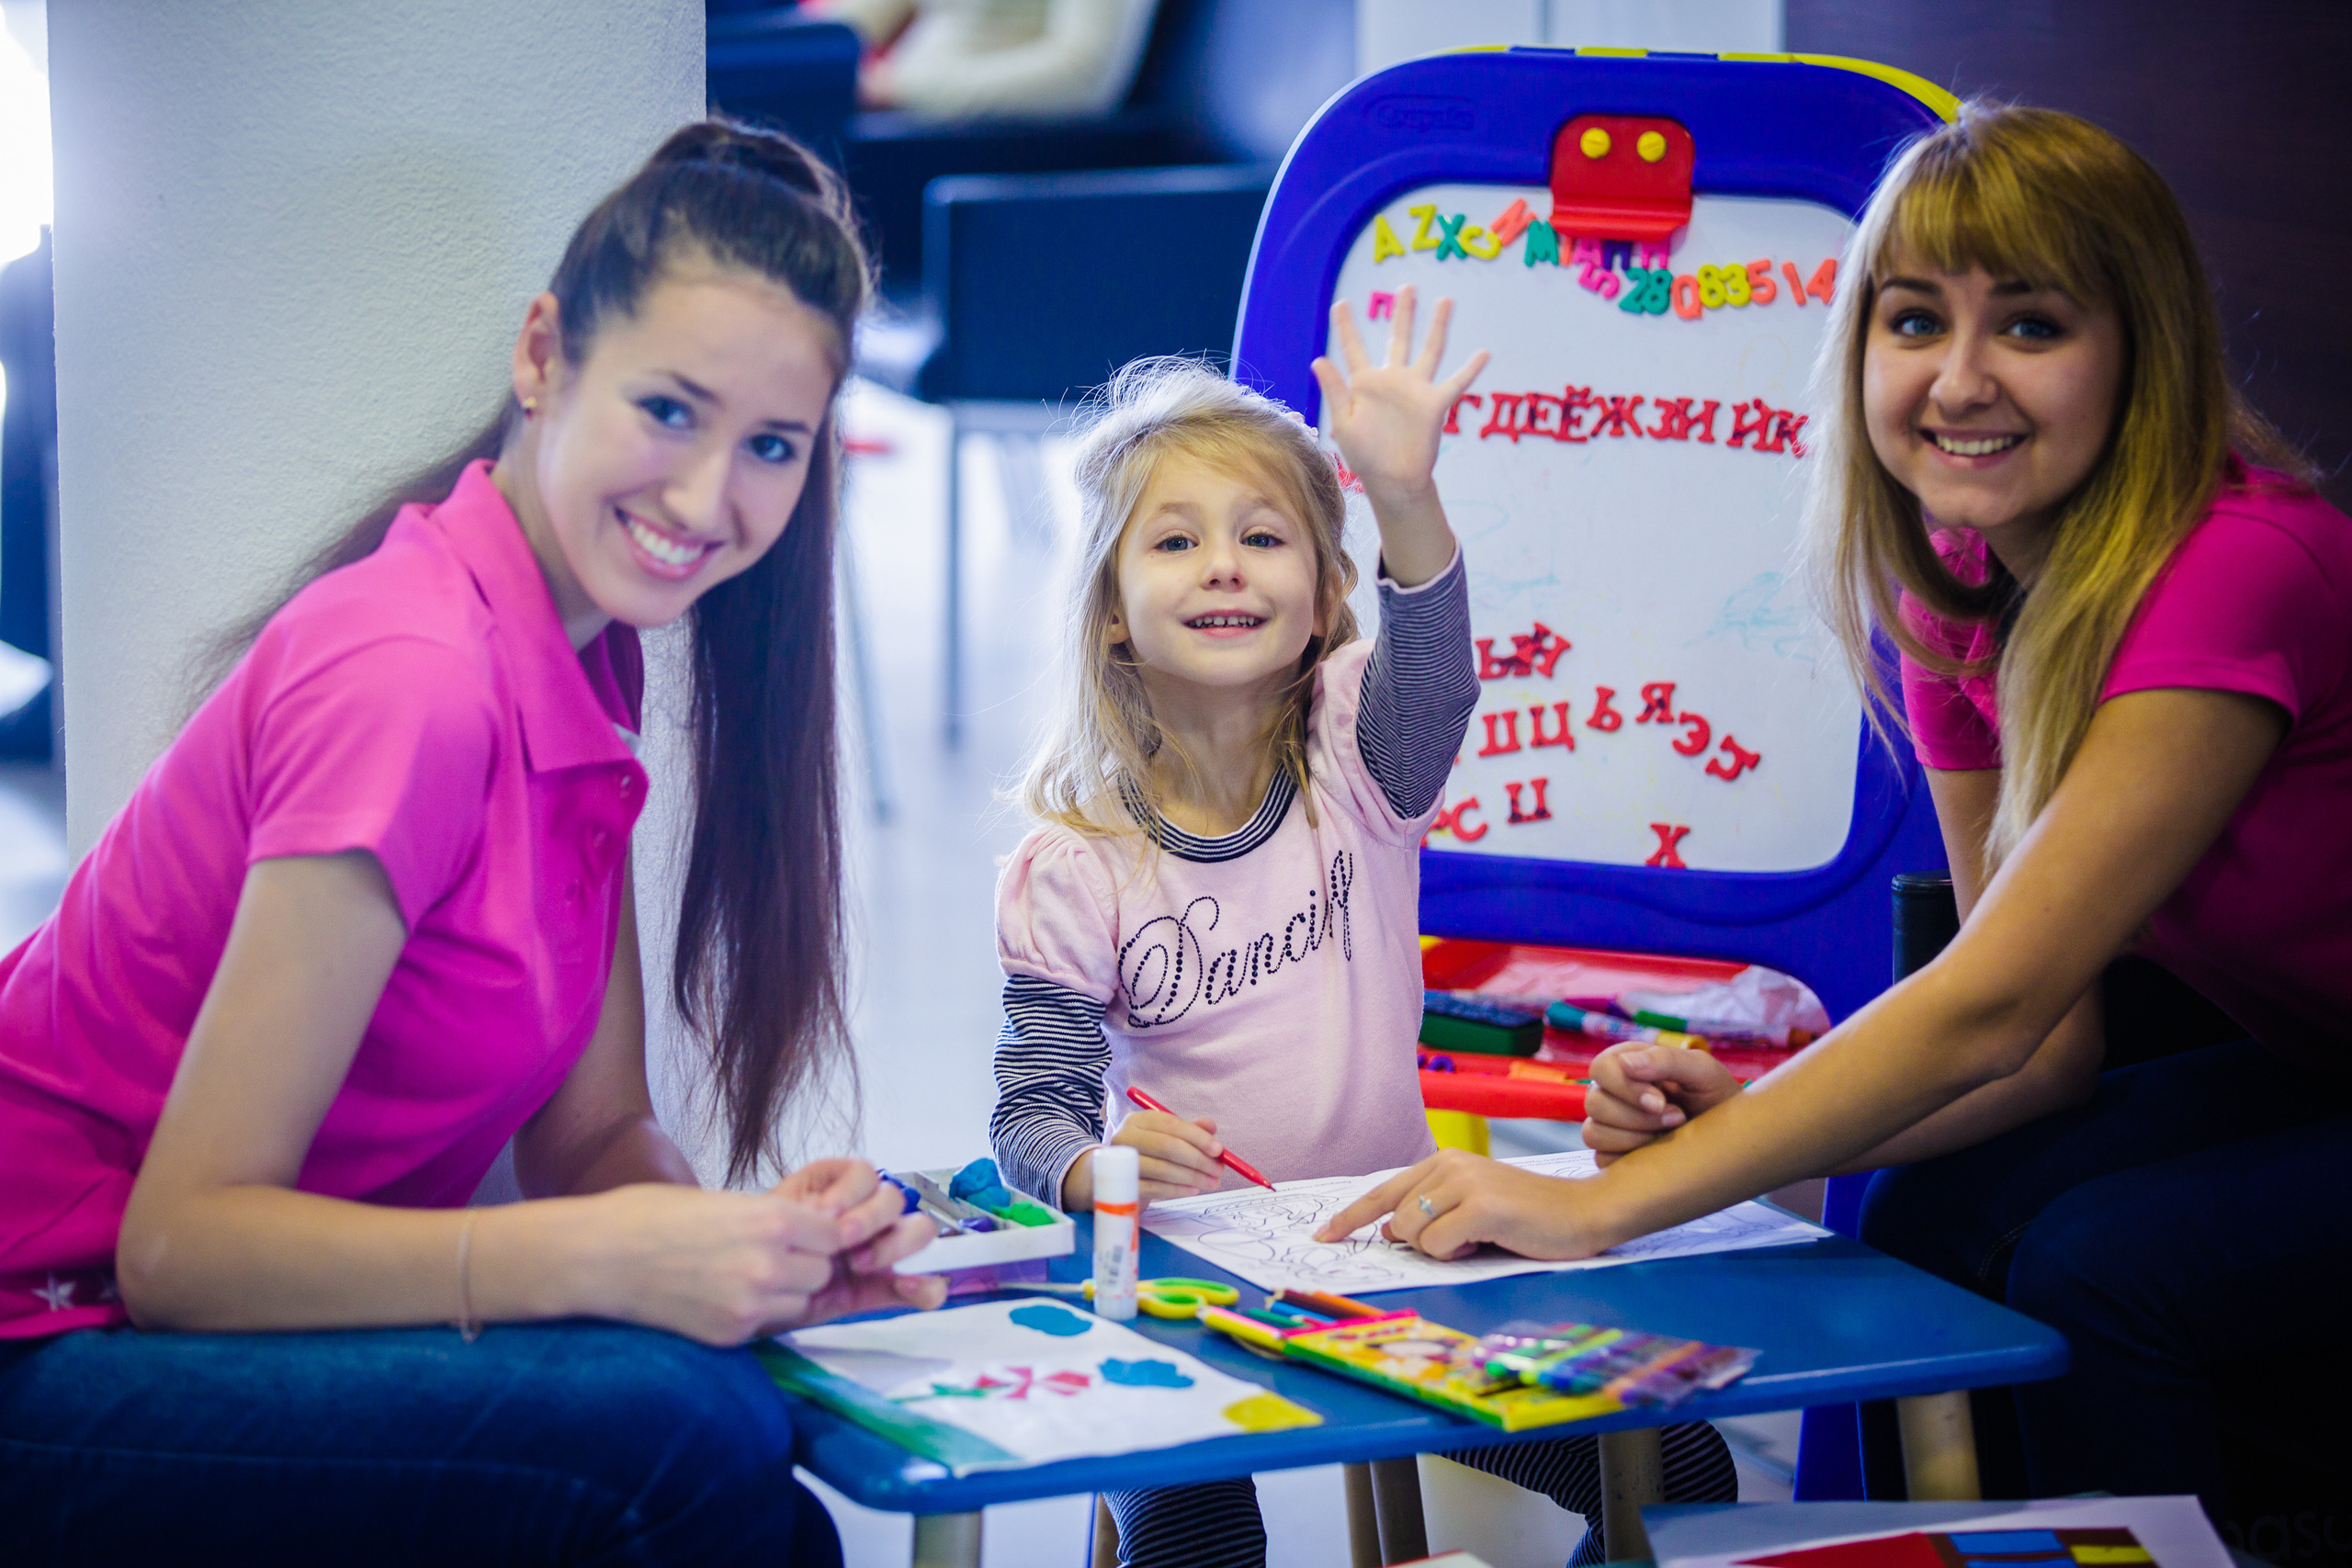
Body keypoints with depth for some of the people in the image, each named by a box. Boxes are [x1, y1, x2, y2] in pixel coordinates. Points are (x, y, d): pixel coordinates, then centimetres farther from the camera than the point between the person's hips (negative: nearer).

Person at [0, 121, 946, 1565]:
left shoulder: (581, 660, 7)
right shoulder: (413, 680, -22)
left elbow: (592, 1132, 5)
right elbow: (182, 1239, -23)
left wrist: (762, 1242, -16)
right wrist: (609, 1256, -32)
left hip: (240, 1314, 8)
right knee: (688, 1434, -24)